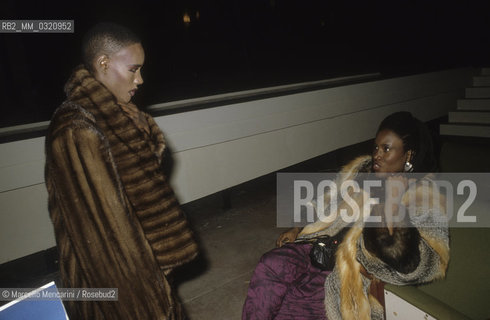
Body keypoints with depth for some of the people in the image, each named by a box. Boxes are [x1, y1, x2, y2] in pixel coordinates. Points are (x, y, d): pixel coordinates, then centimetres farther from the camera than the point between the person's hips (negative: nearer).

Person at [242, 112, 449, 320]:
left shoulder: (424, 195, -12)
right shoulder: (362, 169, 3)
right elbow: (329, 209, 15)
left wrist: (394, 204, -34)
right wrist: (298, 230, 6)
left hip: (362, 279, -5)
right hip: (331, 250, 5)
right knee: (271, 264, -13)